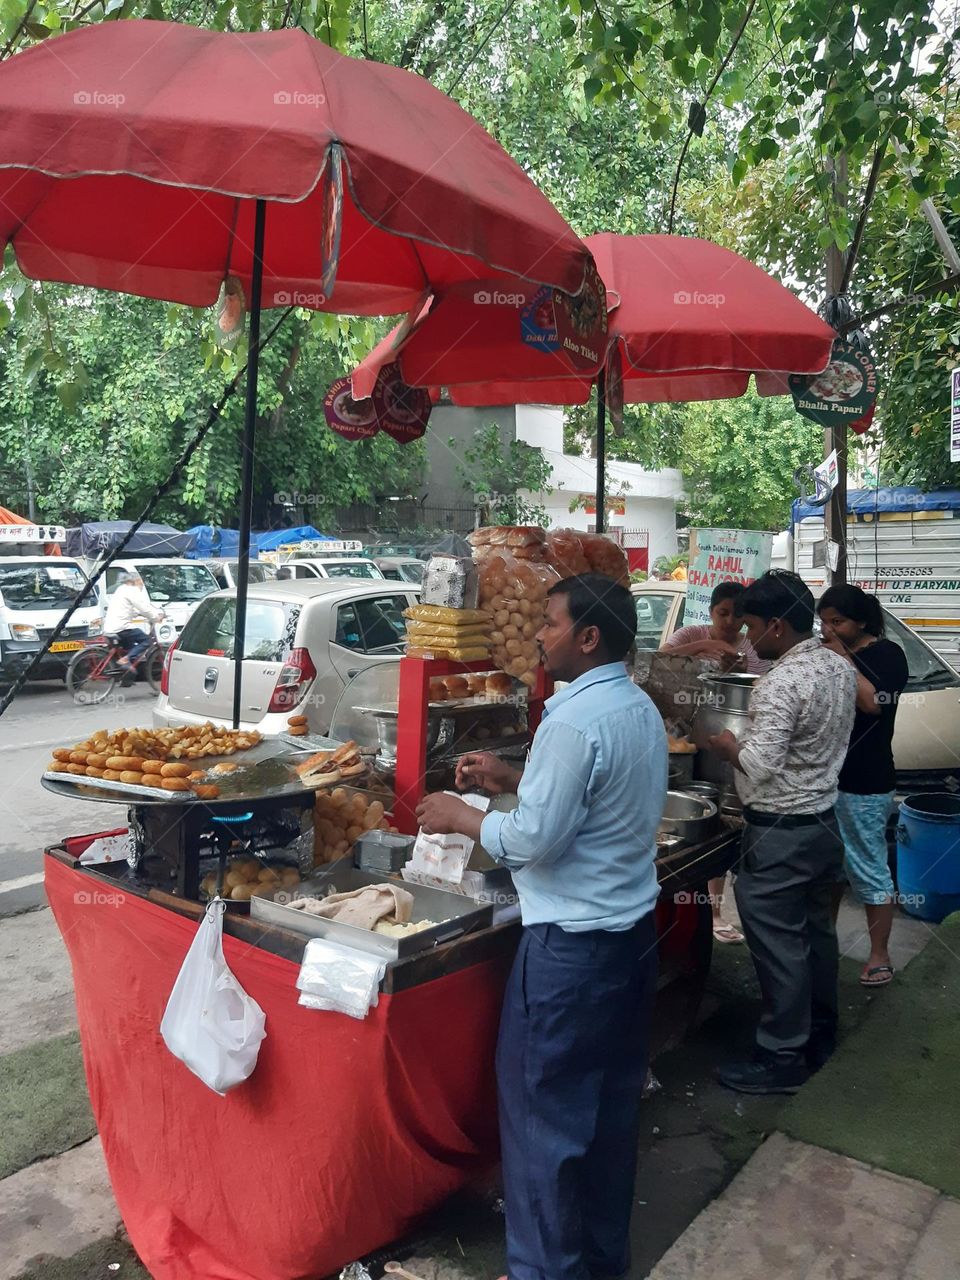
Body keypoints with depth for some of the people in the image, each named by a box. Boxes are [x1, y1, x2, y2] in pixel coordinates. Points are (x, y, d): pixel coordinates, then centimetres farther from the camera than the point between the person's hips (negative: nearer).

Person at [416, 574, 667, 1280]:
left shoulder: (575, 721, -22)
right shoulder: (641, 708, 6)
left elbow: (535, 840, -21)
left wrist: (461, 816, -6)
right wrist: (515, 779, 13)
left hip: (572, 944, -9)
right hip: (634, 929, 9)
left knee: (544, 1108, 7)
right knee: (611, 1100, 21)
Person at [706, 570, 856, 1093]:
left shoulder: (781, 683, -24)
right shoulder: (839, 667, 4)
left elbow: (760, 764, -28)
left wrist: (724, 744, -10)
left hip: (780, 835, -10)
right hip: (824, 820, 10)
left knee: (779, 946, 2)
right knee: (817, 934, 22)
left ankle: (782, 1058, 14)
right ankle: (820, 1035, 38)